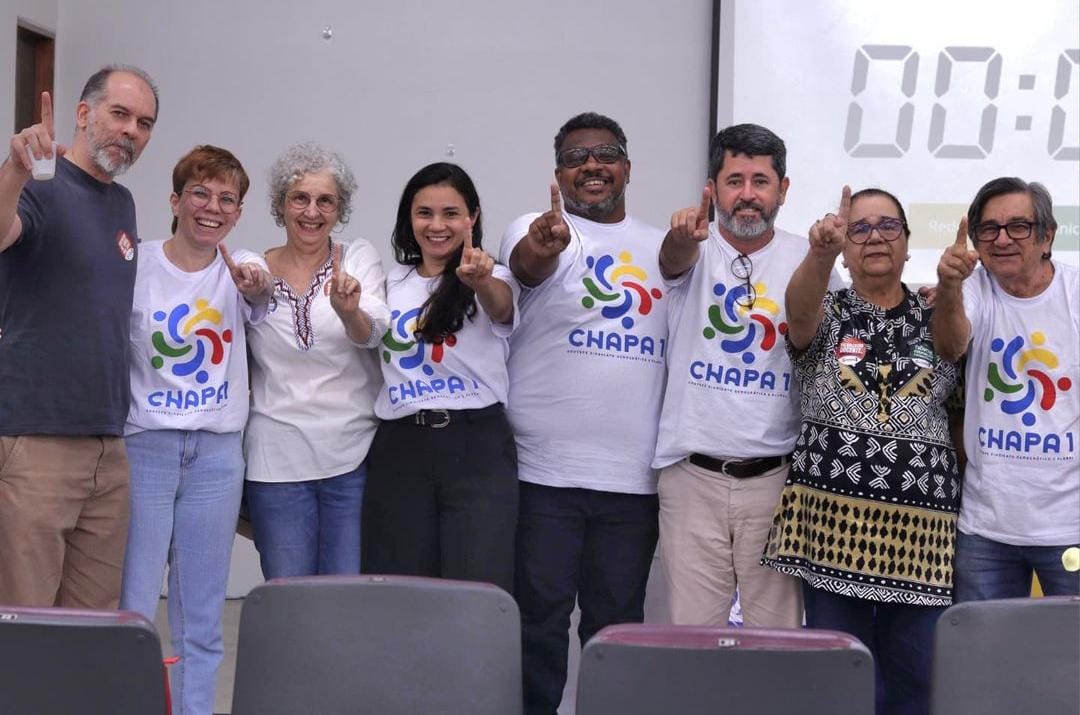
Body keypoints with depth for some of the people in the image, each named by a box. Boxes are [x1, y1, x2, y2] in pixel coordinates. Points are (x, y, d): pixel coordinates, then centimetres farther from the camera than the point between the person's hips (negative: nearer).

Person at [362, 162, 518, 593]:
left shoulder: (492, 280, 3)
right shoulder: (391, 283, 15)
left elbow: (500, 306, -22)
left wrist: (479, 280, -43)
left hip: (476, 447, -3)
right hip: (400, 449, 4)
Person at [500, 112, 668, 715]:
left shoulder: (664, 248, 13)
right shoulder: (538, 231, 0)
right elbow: (529, 264, -25)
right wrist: (543, 246, -47)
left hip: (635, 477, 4)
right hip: (544, 471, -3)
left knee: (618, 621, 11)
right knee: (540, 617, 3)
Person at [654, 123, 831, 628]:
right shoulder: (695, 250, 3)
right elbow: (674, 259, -21)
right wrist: (683, 236, -44)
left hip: (776, 478, 1)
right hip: (693, 477, 0)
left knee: (778, 632, 5)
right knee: (691, 631, 4)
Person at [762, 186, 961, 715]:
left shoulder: (936, 319, 12)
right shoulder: (826, 314, 7)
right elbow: (800, 311, -19)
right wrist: (820, 252, -37)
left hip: (922, 525, 1)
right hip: (833, 516, -1)